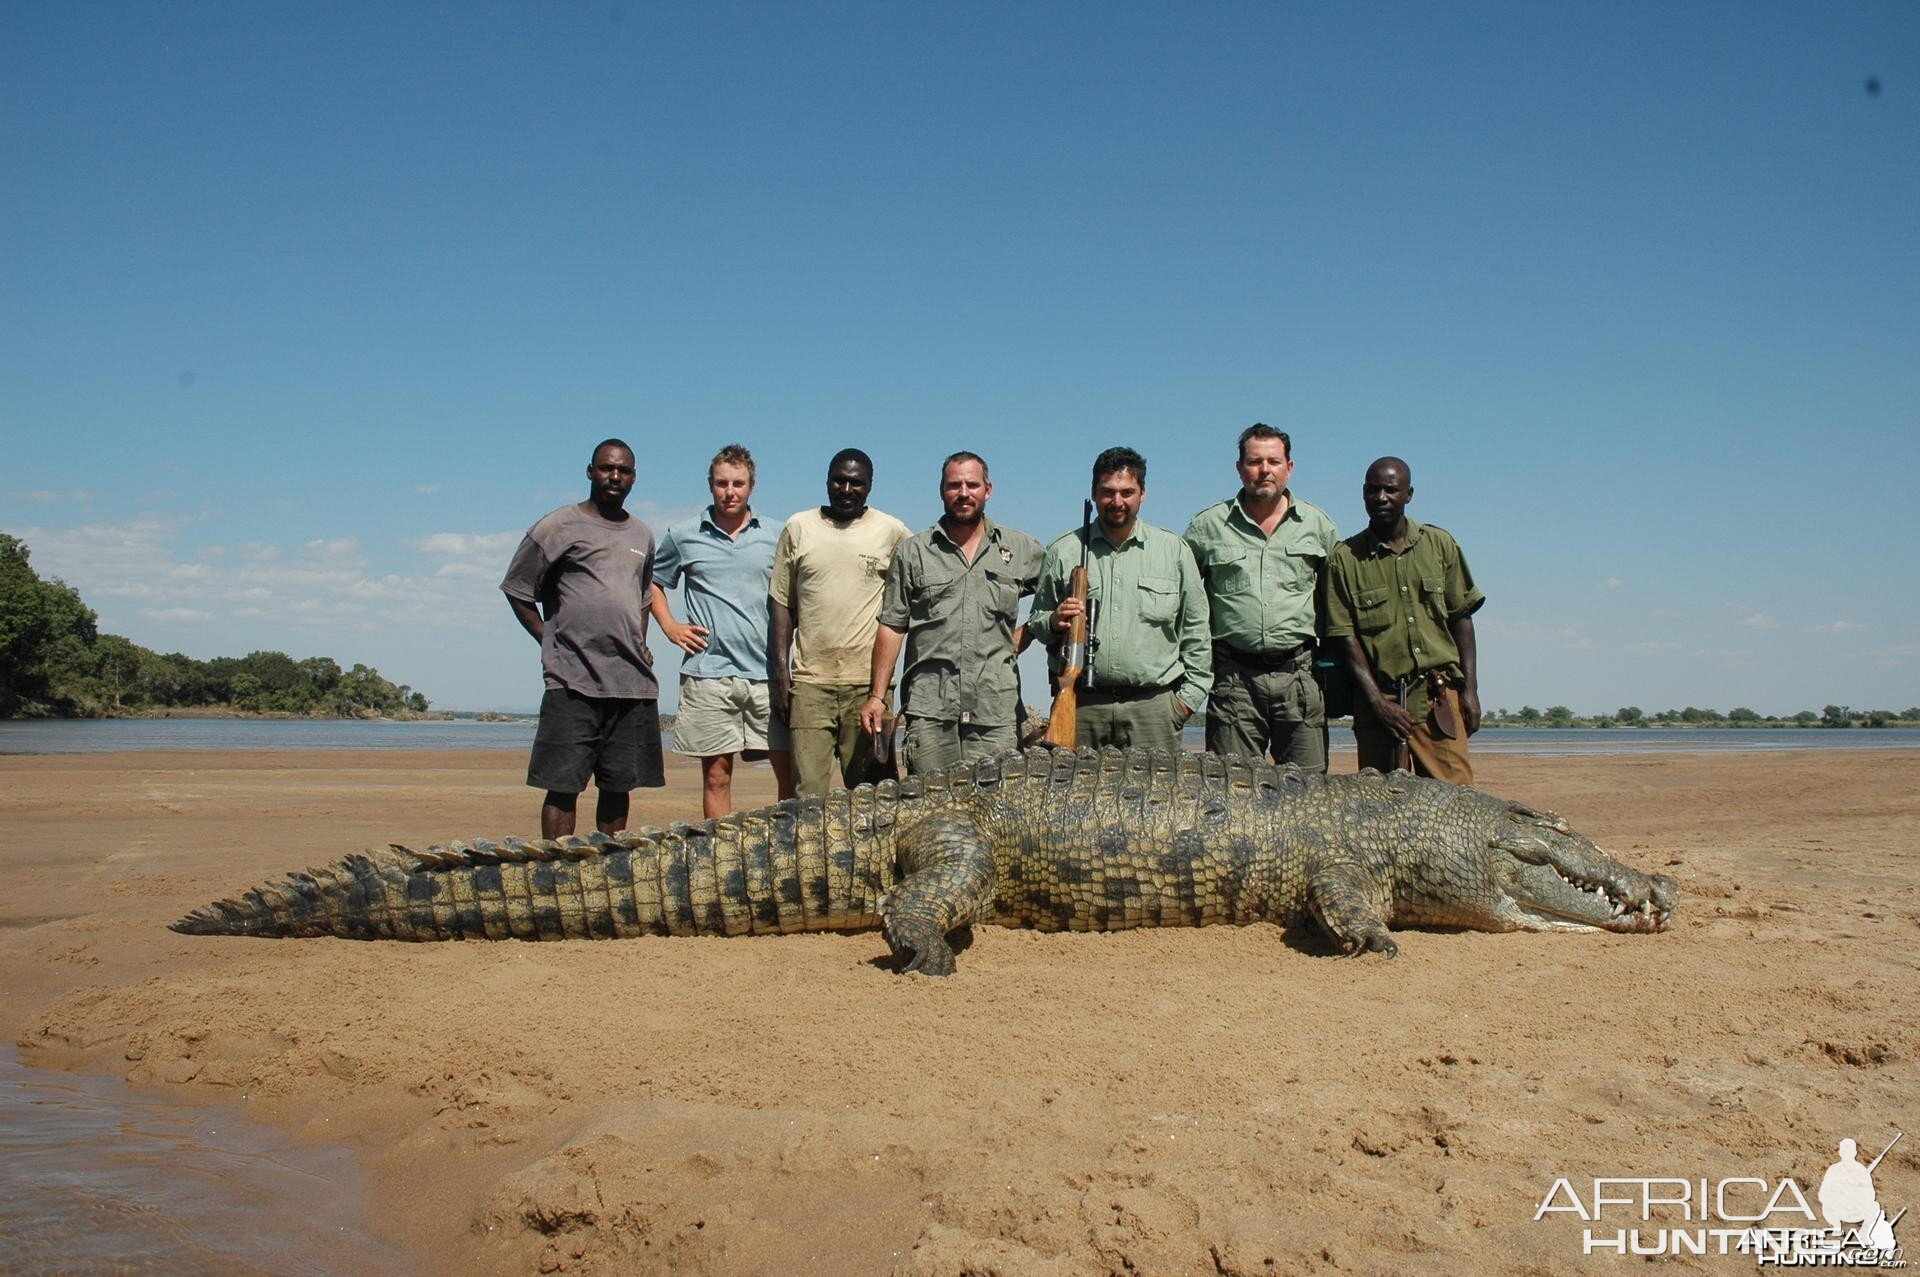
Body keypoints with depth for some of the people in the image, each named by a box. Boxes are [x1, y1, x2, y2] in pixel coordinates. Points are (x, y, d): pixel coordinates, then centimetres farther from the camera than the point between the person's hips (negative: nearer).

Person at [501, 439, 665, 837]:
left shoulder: (642, 536, 18)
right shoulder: (558, 527, 2)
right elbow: (517, 591, 5)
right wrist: (551, 642, -3)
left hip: (633, 682, 5)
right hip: (573, 682, -5)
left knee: (619, 786, 8)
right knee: (563, 786, -5)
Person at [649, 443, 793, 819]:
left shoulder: (773, 537, 10)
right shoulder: (683, 536, 8)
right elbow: (653, 582, 21)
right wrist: (669, 627, 7)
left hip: (766, 672, 1)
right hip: (709, 672, -1)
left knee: (791, 771, -2)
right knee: (716, 775, 3)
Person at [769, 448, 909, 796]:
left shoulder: (891, 531, 6)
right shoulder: (799, 527, 9)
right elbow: (783, 601, 11)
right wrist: (780, 667, 3)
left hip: (869, 680, 0)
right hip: (809, 679, 1)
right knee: (808, 792, -3)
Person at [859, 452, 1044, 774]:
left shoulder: (1023, 550, 12)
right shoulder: (912, 552, 9)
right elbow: (892, 627, 7)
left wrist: (1020, 639, 8)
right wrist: (877, 696, 1)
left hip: (996, 710, 1)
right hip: (929, 708, -1)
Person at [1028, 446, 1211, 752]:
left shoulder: (1175, 551, 10)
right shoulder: (1062, 552, 10)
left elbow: (1196, 630, 11)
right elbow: (1036, 620, 15)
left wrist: (1190, 695, 5)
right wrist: (1054, 622, -7)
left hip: (1153, 703, 0)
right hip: (1079, 703, 0)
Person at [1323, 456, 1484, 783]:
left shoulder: (1439, 544, 10)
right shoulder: (1344, 558, 2)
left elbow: (1461, 618, 11)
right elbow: (1344, 635, -1)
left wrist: (1470, 688, 4)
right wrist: (1377, 702, -8)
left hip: (1441, 696, 1)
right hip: (1379, 698, -1)